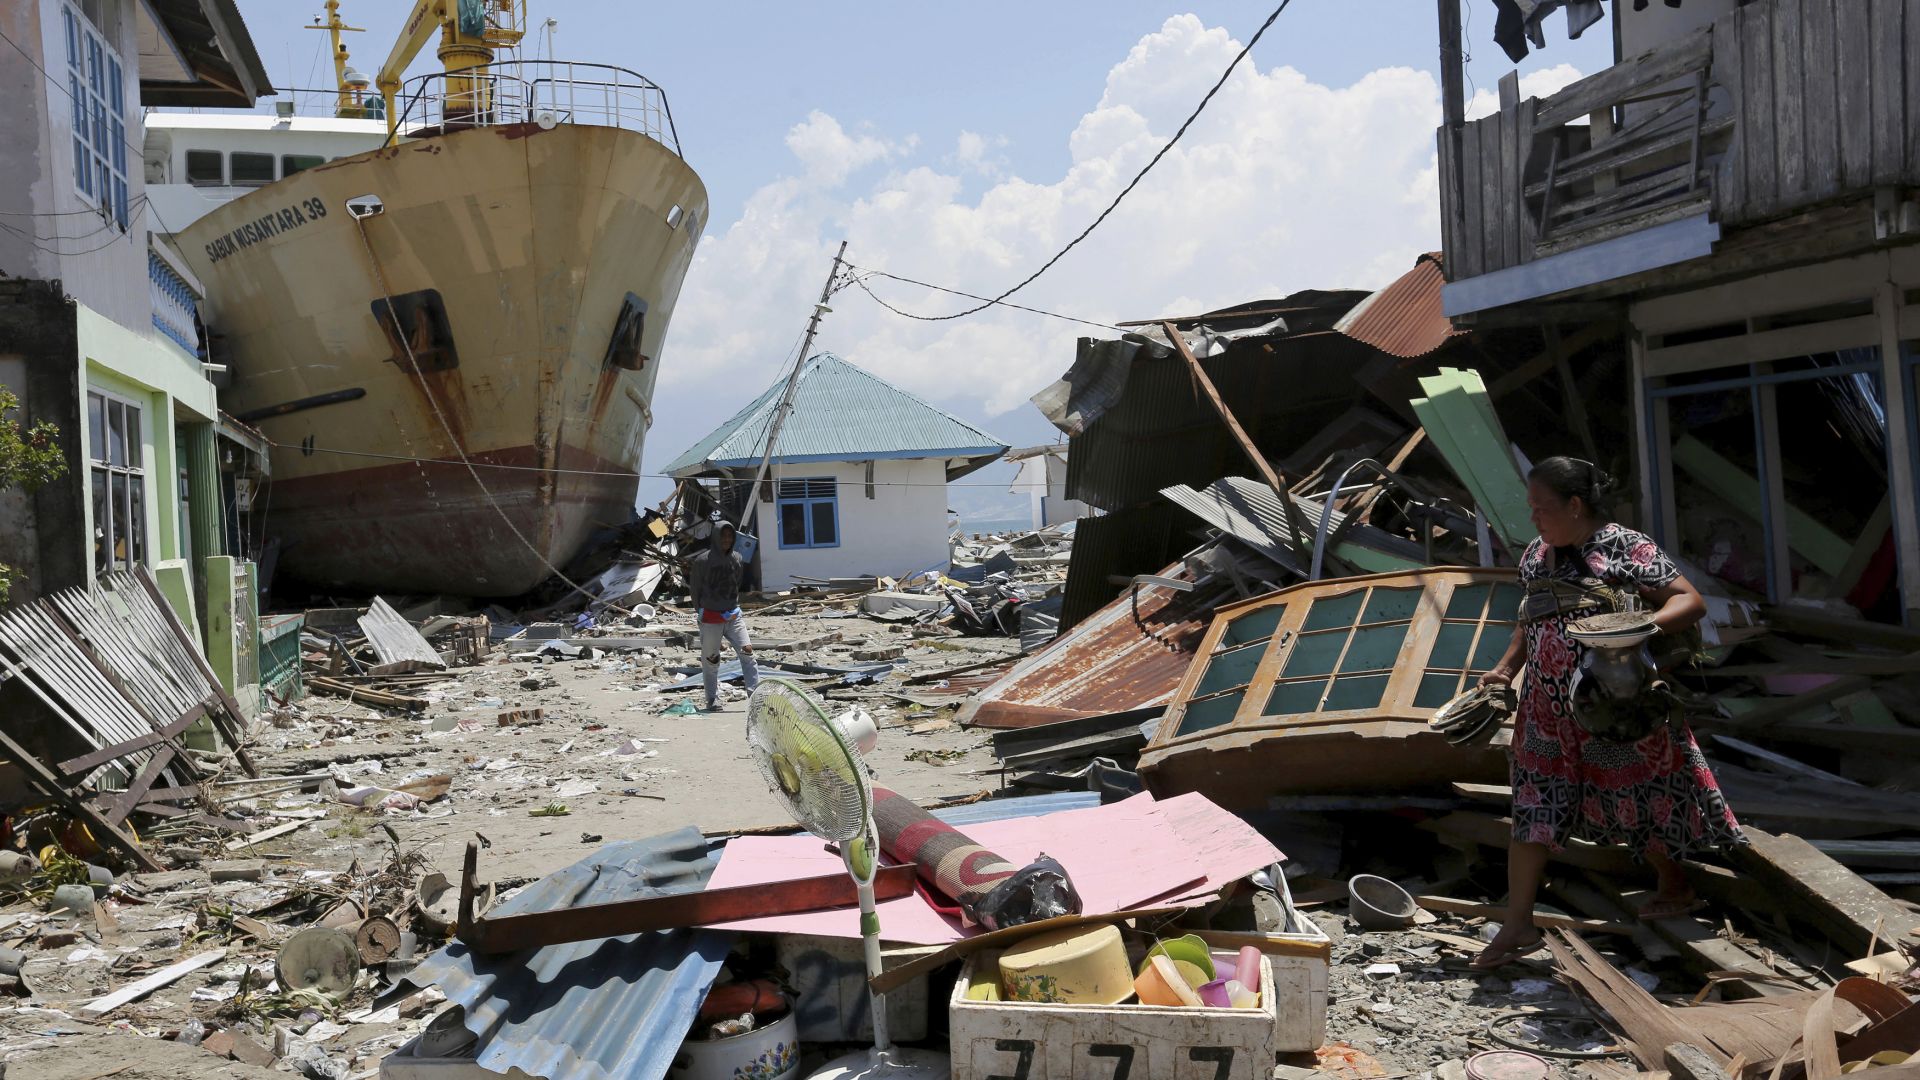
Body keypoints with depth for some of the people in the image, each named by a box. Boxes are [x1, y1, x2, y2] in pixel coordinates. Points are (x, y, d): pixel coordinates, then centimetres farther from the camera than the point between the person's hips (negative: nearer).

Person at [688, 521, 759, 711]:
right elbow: (695, 587, -1)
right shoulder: (703, 560, -10)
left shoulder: (737, 559, 3)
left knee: (747, 651, -8)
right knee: (711, 659, 6)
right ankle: (713, 699, 15)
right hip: (710, 617, -3)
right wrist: (700, 610, 3)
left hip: (734, 615, 3)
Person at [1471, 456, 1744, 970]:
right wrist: (1505, 667, 10)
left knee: (1640, 796, 11)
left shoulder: (1626, 548, -12)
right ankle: (1518, 925, 8)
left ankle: (1674, 888, 39)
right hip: (1549, 710, 6)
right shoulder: (1536, 556, 8)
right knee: (1532, 806, 3)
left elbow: (1691, 600, -14)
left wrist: (1644, 624, -32)